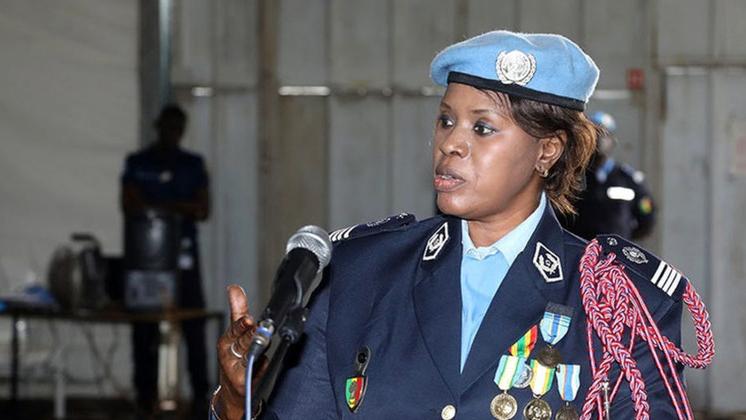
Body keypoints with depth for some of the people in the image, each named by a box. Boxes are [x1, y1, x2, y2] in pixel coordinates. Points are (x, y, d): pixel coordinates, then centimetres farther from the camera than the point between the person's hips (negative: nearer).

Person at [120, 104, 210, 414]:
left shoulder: (193, 165, 12)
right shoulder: (137, 164, 8)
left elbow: (204, 210, 5)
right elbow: (129, 206, -2)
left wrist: (157, 206, -9)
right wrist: (180, 207, -9)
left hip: (183, 253, 1)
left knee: (193, 325, -6)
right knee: (145, 326, -2)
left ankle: (201, 394, -4)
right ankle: (146, 394, 3)